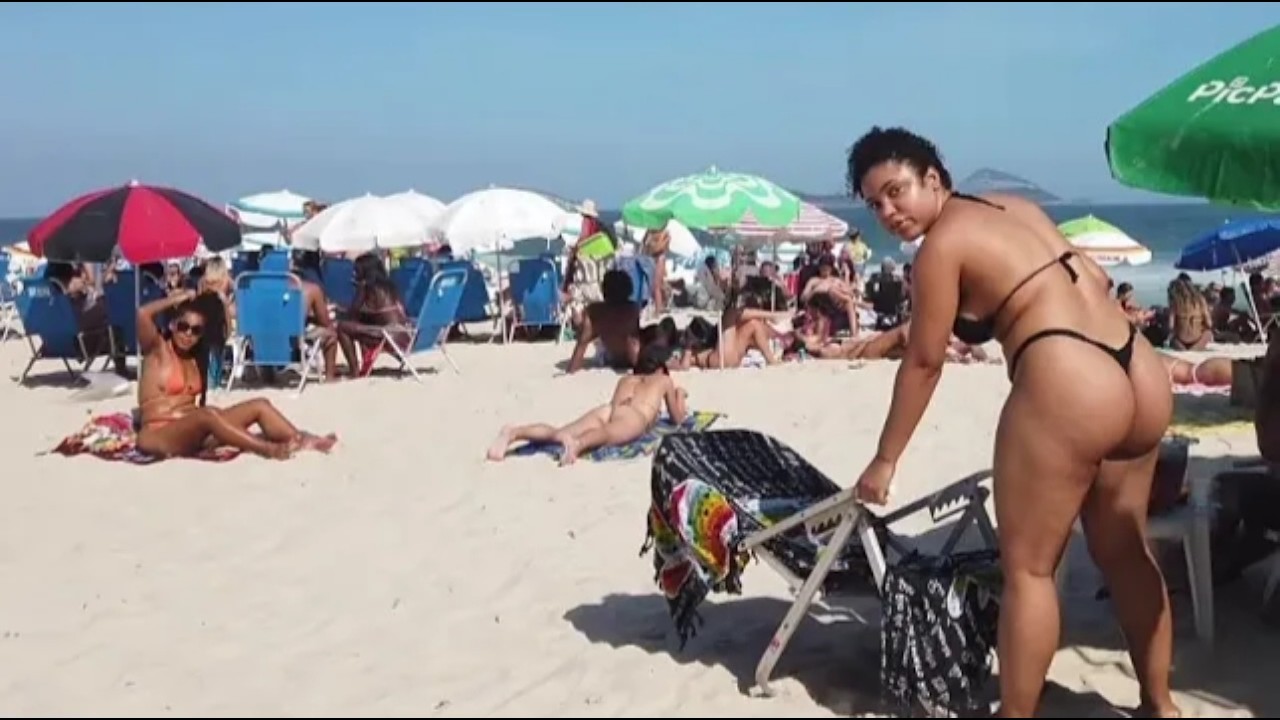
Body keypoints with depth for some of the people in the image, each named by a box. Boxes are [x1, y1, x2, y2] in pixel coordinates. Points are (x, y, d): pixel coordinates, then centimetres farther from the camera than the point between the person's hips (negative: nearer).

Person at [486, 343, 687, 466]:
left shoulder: (624, 379, 42)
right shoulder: (665, 380, 31)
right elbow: (678, 419, 37)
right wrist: (679, 396, 58)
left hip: (606, 409, 5)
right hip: (635, 417, -5)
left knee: (558, 432, -18)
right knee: (608, 434, -38)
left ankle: (514, 432, -45)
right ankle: (578, 443, -73)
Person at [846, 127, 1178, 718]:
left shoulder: (941, 245, -5)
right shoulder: (1013, 206, 18)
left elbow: (923, 363, -1)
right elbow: (1096, 278, 22)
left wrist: (884, 460, 7)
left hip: (1067, 387, -9)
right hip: (1141, 376, 9)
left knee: (1027, 567, 3)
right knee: (1125, 552, 21)